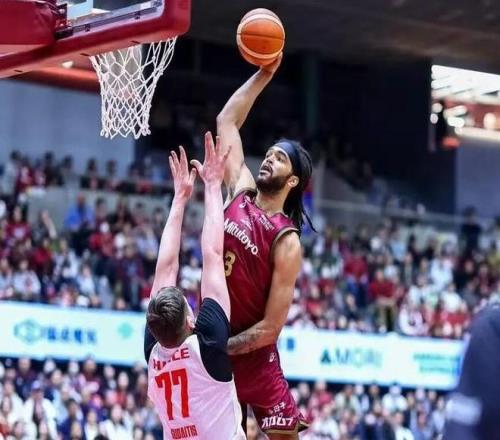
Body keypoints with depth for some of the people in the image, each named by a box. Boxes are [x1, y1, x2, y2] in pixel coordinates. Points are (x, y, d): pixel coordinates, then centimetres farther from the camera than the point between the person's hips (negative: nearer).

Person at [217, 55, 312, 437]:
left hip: (253, 355, -5)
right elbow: (227, 121, 10)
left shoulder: (287, 243, -14)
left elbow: (271, 328, -16)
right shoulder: (240, 193, 3)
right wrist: (264, 75, 5)